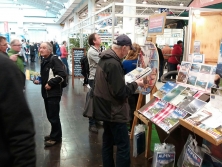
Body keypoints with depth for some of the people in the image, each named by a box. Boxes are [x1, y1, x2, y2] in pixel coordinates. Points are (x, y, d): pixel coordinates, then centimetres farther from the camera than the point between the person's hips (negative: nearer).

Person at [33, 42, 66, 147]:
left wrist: (50, 83, -21)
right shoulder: (44, 61, 15)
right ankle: (54, 134, 30)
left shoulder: (54, 60, -13)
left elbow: (62, 75, -23)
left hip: (54, 93, -9)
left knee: (53, 116, -2)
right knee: (50, 115, 16)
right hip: (46, 93, 9)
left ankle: (56, 137, 12)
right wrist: (39, 81, 12)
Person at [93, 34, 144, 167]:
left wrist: (131, 82, 9)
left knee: (108, 142, 19)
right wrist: (136, 84, -11)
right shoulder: (113, 64, -24)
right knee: (123, 147, -1)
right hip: (114, 112, -10)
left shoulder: (104, 59, 7)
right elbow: (120, 92, -26)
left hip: (106, 109, 10)